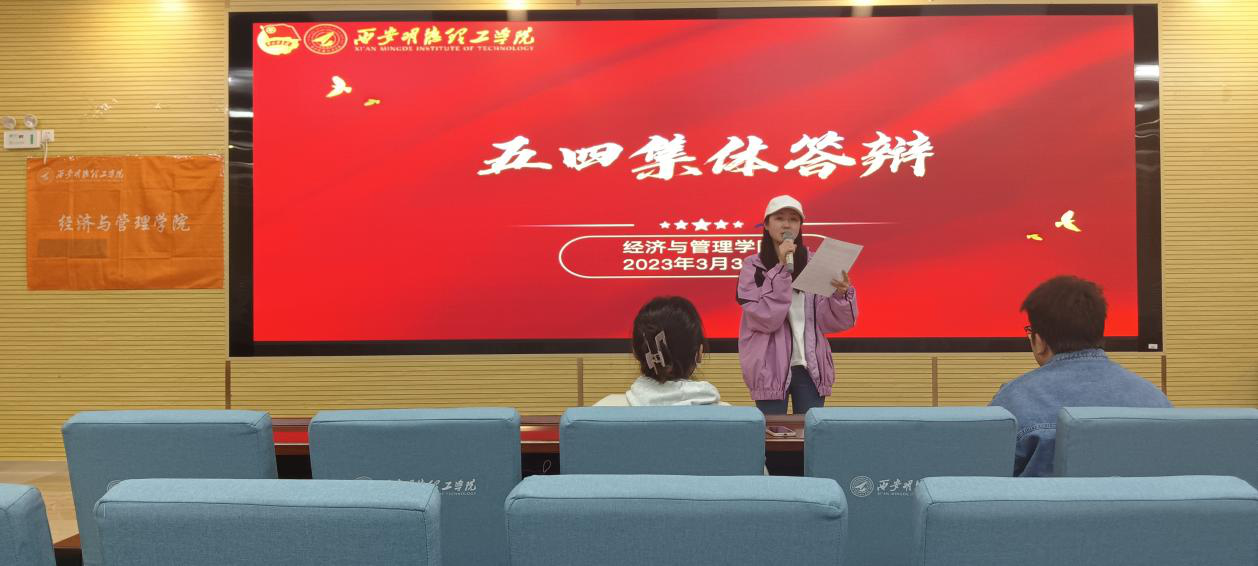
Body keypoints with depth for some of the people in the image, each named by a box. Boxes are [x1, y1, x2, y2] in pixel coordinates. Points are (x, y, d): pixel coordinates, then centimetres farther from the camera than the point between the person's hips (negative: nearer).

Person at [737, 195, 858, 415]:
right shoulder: (753, 266, -3)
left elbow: (831, 321, 1)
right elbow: (765, 318, -15)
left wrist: (840, 294, -19)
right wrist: (782, 270, -18)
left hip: (810, 367, 2)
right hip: (770, 369, -2)